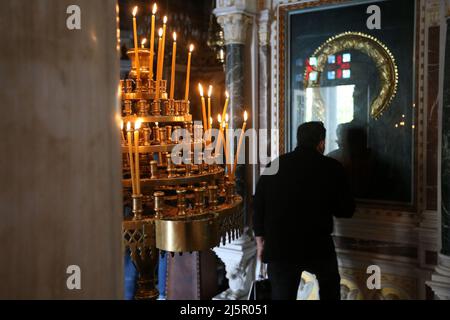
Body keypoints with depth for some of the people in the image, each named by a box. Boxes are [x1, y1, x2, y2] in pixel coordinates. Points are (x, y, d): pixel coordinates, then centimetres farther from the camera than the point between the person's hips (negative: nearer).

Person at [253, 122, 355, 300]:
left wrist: (261, 241, 13)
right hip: (318, 245, -1)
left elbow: (258, 206, 4)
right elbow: (346, 210, 1)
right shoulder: (332, 167, -4)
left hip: (279, 247, 1)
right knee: (330, 287, 27)